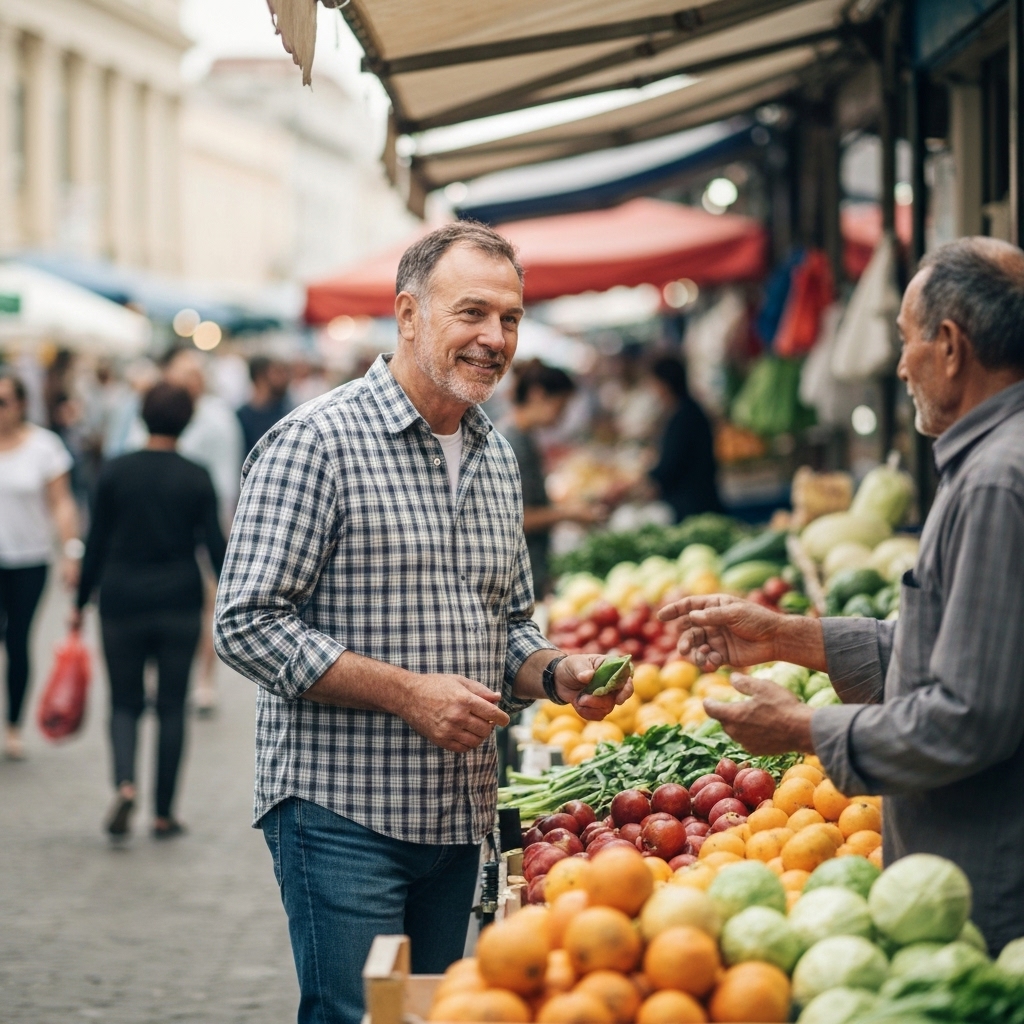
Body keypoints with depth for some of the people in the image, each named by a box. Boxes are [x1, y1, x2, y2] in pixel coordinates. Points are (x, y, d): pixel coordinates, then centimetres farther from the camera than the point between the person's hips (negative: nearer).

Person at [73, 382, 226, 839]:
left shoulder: (114, 472, -3)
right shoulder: (196, 479, -4)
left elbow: (97, 544, 0)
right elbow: (214, 545, -5)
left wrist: (80, 603, 8)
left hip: (122, 601, 0)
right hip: (179, 605, 0)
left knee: (125, 702, 11)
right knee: (171, 708, 9)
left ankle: (125, 783, -16)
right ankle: (164, 814, 10)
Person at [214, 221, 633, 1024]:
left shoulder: (497, 457, 14)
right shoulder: (318, 440, -10)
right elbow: (249, 626, -16)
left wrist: (559, 673, 0)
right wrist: (409, 692, -19)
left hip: (459, 818, 7)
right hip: (342, 809, -7)